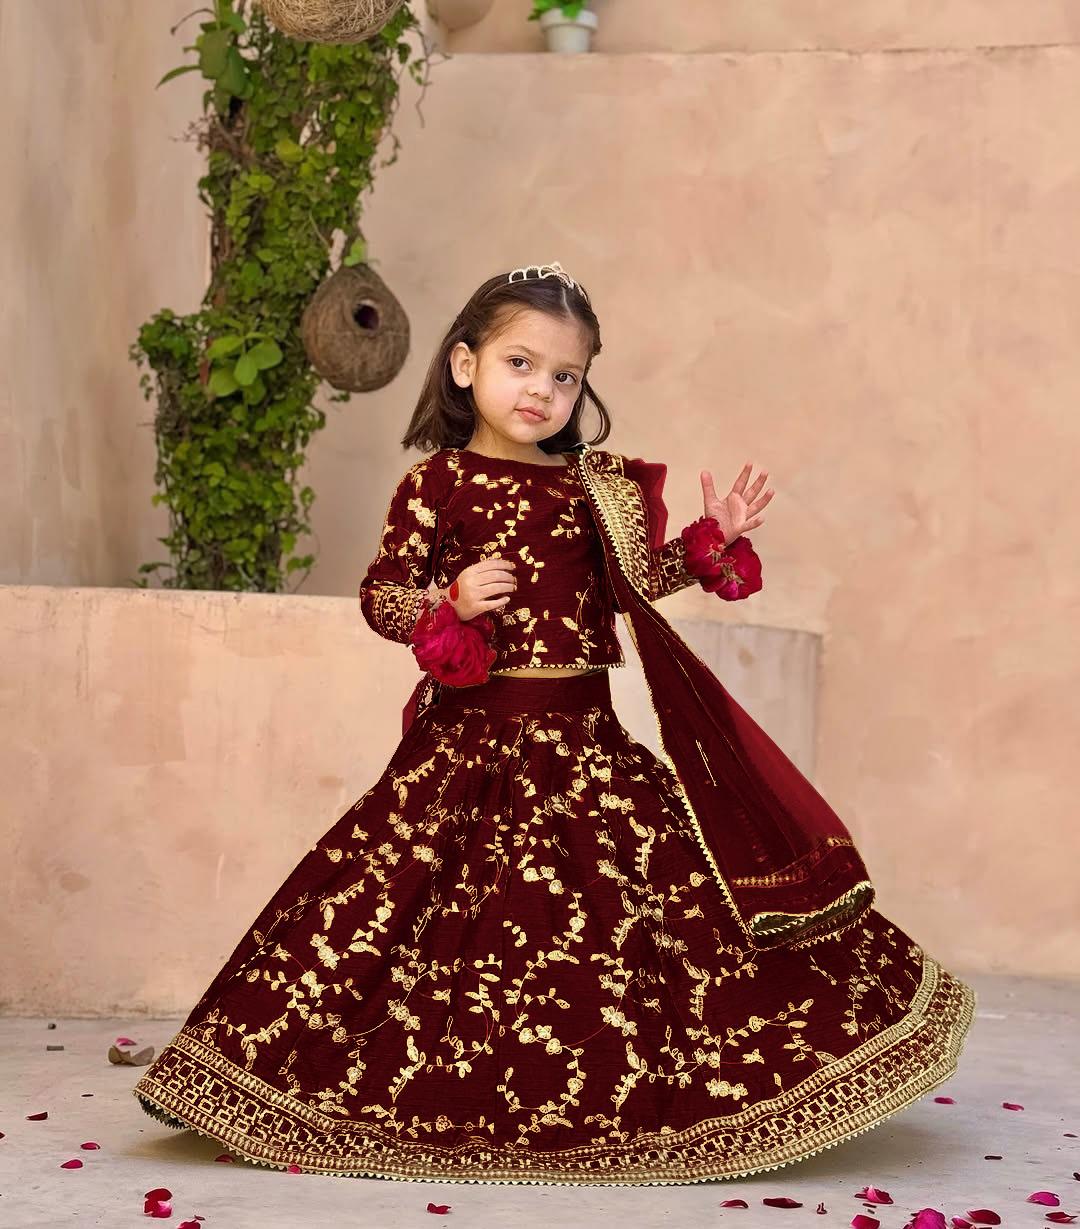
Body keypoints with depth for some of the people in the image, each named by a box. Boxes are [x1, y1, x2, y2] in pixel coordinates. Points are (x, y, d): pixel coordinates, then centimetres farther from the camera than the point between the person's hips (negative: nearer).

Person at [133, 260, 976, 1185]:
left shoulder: (592, 484, 11)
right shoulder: (439, 482, -3)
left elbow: (629, 583, 22)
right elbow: (381, 597, -4)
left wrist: (710, 540, 12)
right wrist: (451, 604, -21)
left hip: (585, 730, 5)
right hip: (475, 730, -4)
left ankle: (622, 1096, 14)